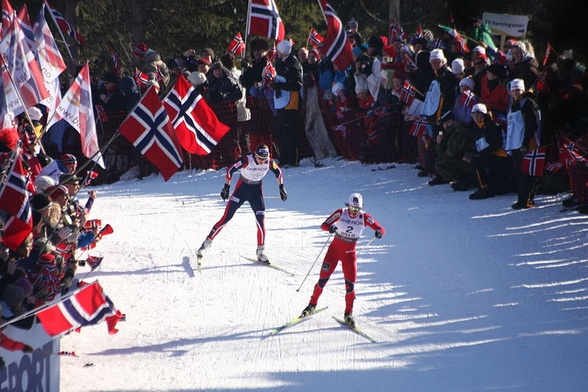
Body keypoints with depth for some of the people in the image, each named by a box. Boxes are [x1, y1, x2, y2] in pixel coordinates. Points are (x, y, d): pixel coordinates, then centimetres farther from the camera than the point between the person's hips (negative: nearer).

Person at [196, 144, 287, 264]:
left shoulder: (269, 162, -15)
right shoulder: (246, 161, -26)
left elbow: (278, 172, 5)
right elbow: (230, 170, -17)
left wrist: (281, 188, 5)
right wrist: (226, 187, -17)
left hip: (256, 191, 3)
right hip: (242, 188, -3)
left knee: (261, 220, -10)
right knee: (226, 218, -6)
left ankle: (260, 252, 2)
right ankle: (207, 242, 5)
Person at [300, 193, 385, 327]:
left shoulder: (364, 217, -12)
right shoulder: (341, 213, -14)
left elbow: (381, 229, -15)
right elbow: (324, 225, -16)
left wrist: (379, 232, -40)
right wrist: (330, 228, -40)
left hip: (349, 254, 1)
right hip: (334, 250, -1)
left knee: (350, 284, -6)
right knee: (323, 279, -2)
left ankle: (348, 314, 8)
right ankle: (312, 305, 19)